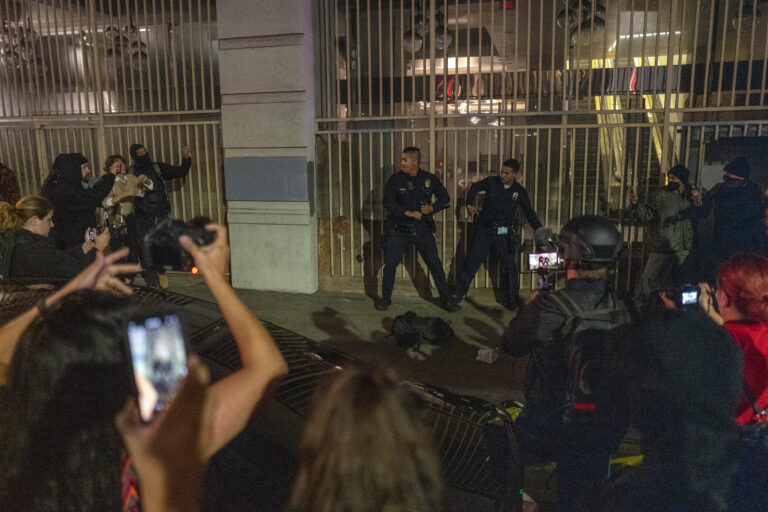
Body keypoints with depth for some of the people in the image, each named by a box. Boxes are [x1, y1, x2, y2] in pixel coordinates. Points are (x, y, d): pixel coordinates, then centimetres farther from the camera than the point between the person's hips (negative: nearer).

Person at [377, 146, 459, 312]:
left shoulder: (429, 179, 0)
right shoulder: (395, 179, -3)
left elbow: (445, 197, 7)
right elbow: (388, 202, -12)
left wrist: (432, 208, -12)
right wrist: (408, 213, -21)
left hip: (422, 228, 0)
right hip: (399, 228, 0)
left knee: (435, 264, 1)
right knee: (390, 263, 0)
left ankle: (446, 299, 14)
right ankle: (385, 298, 19)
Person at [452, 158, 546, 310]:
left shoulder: (520, 191, 0)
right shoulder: (491, 182, -3)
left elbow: (529, 212, 8)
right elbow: (474, 187, 15)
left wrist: (539, 229, -2)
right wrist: (469, 204, 4)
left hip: (505, 234, 1)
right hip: (485, 230, -1)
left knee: (511, 267, 2)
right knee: (472, 262, -2)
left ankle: (513, 302, 15)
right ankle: (458, 294, 10)